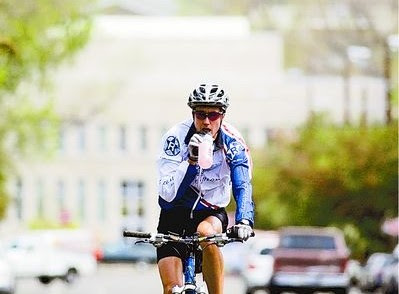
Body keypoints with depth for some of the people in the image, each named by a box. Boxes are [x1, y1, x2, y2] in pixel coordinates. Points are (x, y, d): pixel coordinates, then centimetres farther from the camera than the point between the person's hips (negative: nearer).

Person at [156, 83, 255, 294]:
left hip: (211, 213, 0)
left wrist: (244, 220, -42)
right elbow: (168, 194, -24)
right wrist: (191, 160, -36)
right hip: (175, 215, 0)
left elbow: (242, 186, -23)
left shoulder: (232, 142, -14)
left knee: (206, 232, -36)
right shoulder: (176, 137, -19)